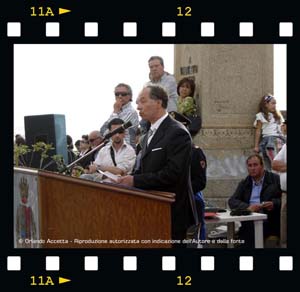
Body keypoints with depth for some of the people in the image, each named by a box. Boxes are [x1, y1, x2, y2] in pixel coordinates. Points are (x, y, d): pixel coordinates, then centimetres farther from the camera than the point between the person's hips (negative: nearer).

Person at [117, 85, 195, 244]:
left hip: (171, 211, -8)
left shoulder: (177, 133, -13)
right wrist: (128, 179, 0)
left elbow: (172, 174, -22)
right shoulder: (151, 132, 17)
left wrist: (135, 181, -20)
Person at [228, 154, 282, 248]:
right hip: (249, 222, 3)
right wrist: (247, 207, -11)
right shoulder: (244, 184, 20)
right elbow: (232, 201, 8)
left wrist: (274, 204, -15)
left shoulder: (276, 179, 10)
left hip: (270, 222, -3)